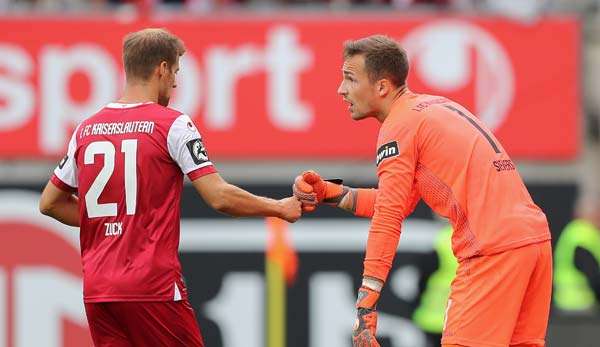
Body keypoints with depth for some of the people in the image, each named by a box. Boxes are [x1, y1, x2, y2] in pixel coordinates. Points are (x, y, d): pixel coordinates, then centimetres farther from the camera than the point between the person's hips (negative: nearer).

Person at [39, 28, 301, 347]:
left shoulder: (86, 129, 10)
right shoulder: (173, 125, -5)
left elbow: (49, 203, 17)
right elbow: (219, 197, -10)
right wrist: (280, 208, 3)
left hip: (97, 290, 5)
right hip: (154, 285, -5)